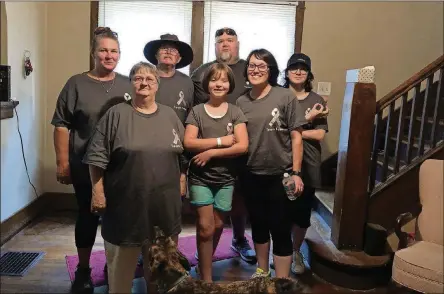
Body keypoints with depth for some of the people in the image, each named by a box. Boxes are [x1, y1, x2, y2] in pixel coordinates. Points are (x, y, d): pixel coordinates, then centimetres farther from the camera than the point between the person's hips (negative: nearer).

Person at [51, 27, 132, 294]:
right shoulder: (77, 84, -3)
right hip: (86, 166, -2)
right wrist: (63, 163, -8)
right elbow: (61, 125, -4)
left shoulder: (128, 85, 5)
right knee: (88, 215, 9)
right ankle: (83, 270, 27)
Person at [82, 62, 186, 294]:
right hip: (126, 204, -3)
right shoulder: (116, 114, -5)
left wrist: (181, 184, 11)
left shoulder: (170, 116, 7)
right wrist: (98, 192, -8)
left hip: (164, 204, 3)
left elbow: (183, 154, 13)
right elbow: (98, 157, -6)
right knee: (122, 263, 11)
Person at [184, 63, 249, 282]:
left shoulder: (235, 112, 0)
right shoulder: (197, 111, -2)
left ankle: (206, 263, 39)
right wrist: (221, 141, -16)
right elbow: (188, 143, -13)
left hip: (225, 178, 2)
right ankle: (206, 278, 13)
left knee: (218, 226, 13)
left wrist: (211, 152, -17)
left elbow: (242, 146, -11)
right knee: (205, 227, -2)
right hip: (200, 177, -1)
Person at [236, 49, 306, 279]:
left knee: (281, 230, 4)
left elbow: (296, 136, -6)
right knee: (258, 225, 19)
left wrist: (296, 172, -10)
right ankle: (262, 271, 40)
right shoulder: (241, 102, 4)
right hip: (251, 175, 4)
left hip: (279, 175, -4)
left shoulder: (285, 97, -6)